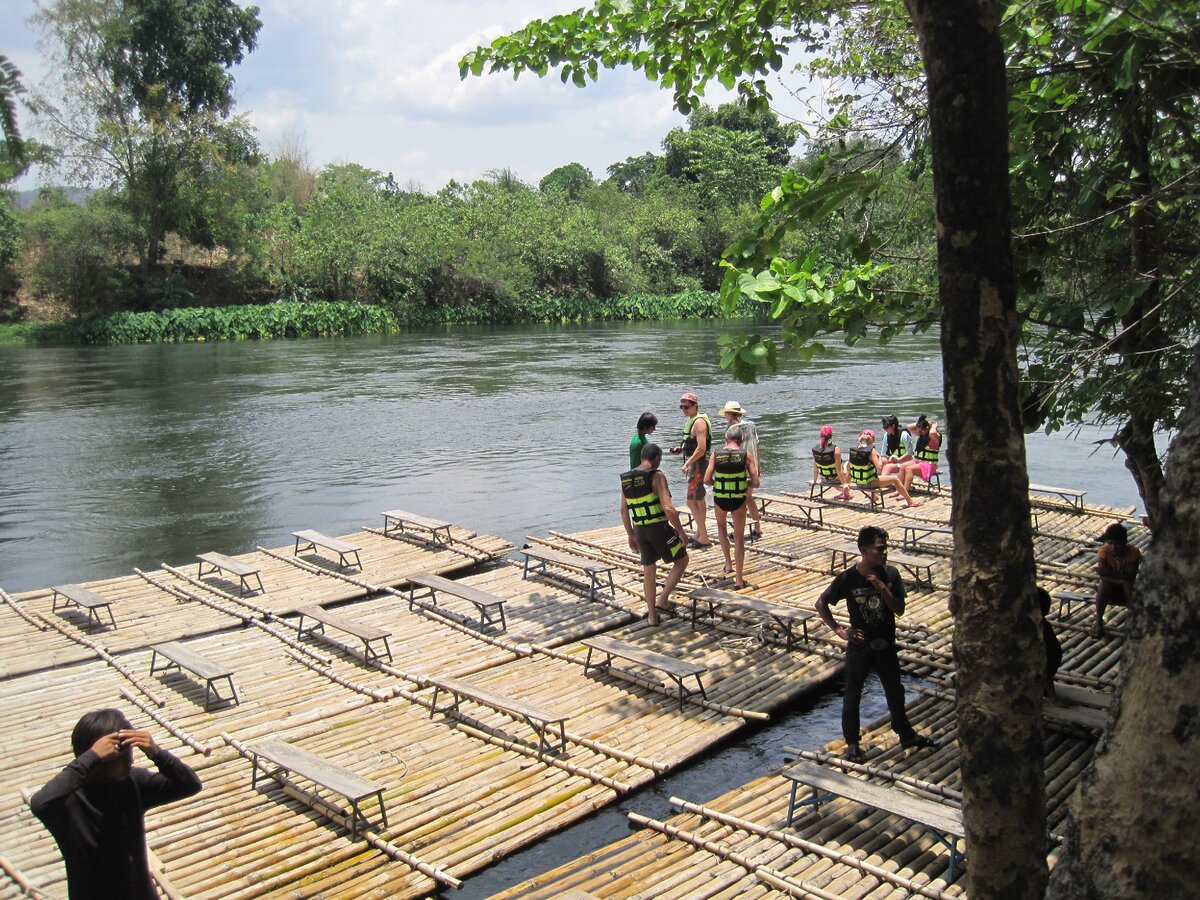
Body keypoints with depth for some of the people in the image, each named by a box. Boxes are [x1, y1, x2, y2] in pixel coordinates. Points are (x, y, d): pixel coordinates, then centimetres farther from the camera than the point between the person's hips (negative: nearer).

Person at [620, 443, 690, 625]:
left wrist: (630, 534, 22)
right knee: (681, 560, 15)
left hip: (640, 531, 6)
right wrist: (681, 532, -11)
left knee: (649, 571, 18)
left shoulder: (626, 479, 6)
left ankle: (652, 615, 25)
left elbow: (624, 510, 12)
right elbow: (668, 509, -22)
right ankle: (662, 600, 6)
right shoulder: (656, 476, -15)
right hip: (660, 529, -6)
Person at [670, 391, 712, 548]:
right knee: (699, 500, 17)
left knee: (692, 502, -10)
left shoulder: (699, 422, -18)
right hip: (695, 464, 11)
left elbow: (701, 448, -26)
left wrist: (687, 464, -25)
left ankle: (704, 539, -7)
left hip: (698, 465, -11)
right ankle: (700, 535, 27)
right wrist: (681, 449, 9)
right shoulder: (692, 420, 13)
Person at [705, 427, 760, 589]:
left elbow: (706, 480, -6)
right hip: (739, 500, -1)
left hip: (720, 498, 1)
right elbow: (755, 482, -9)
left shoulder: (716, 454, -3)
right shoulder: (746, 455, -6)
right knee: (739, 537, 8)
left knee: (721, 525, 31)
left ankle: (728, 564, 27)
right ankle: (738, 579, 7)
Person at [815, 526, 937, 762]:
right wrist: (839, 630, -13)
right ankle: (852, 743, 25)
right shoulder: (848, 578, -17)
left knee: (895, 692, 20)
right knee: (852, 697, 9)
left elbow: (899, 609, -11)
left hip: (886, 646, 3)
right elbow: (821, 604, -8)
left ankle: (906, 734, 40)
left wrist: (881, 587, -24)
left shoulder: (891, 574, -9)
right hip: (859, 647, -3)